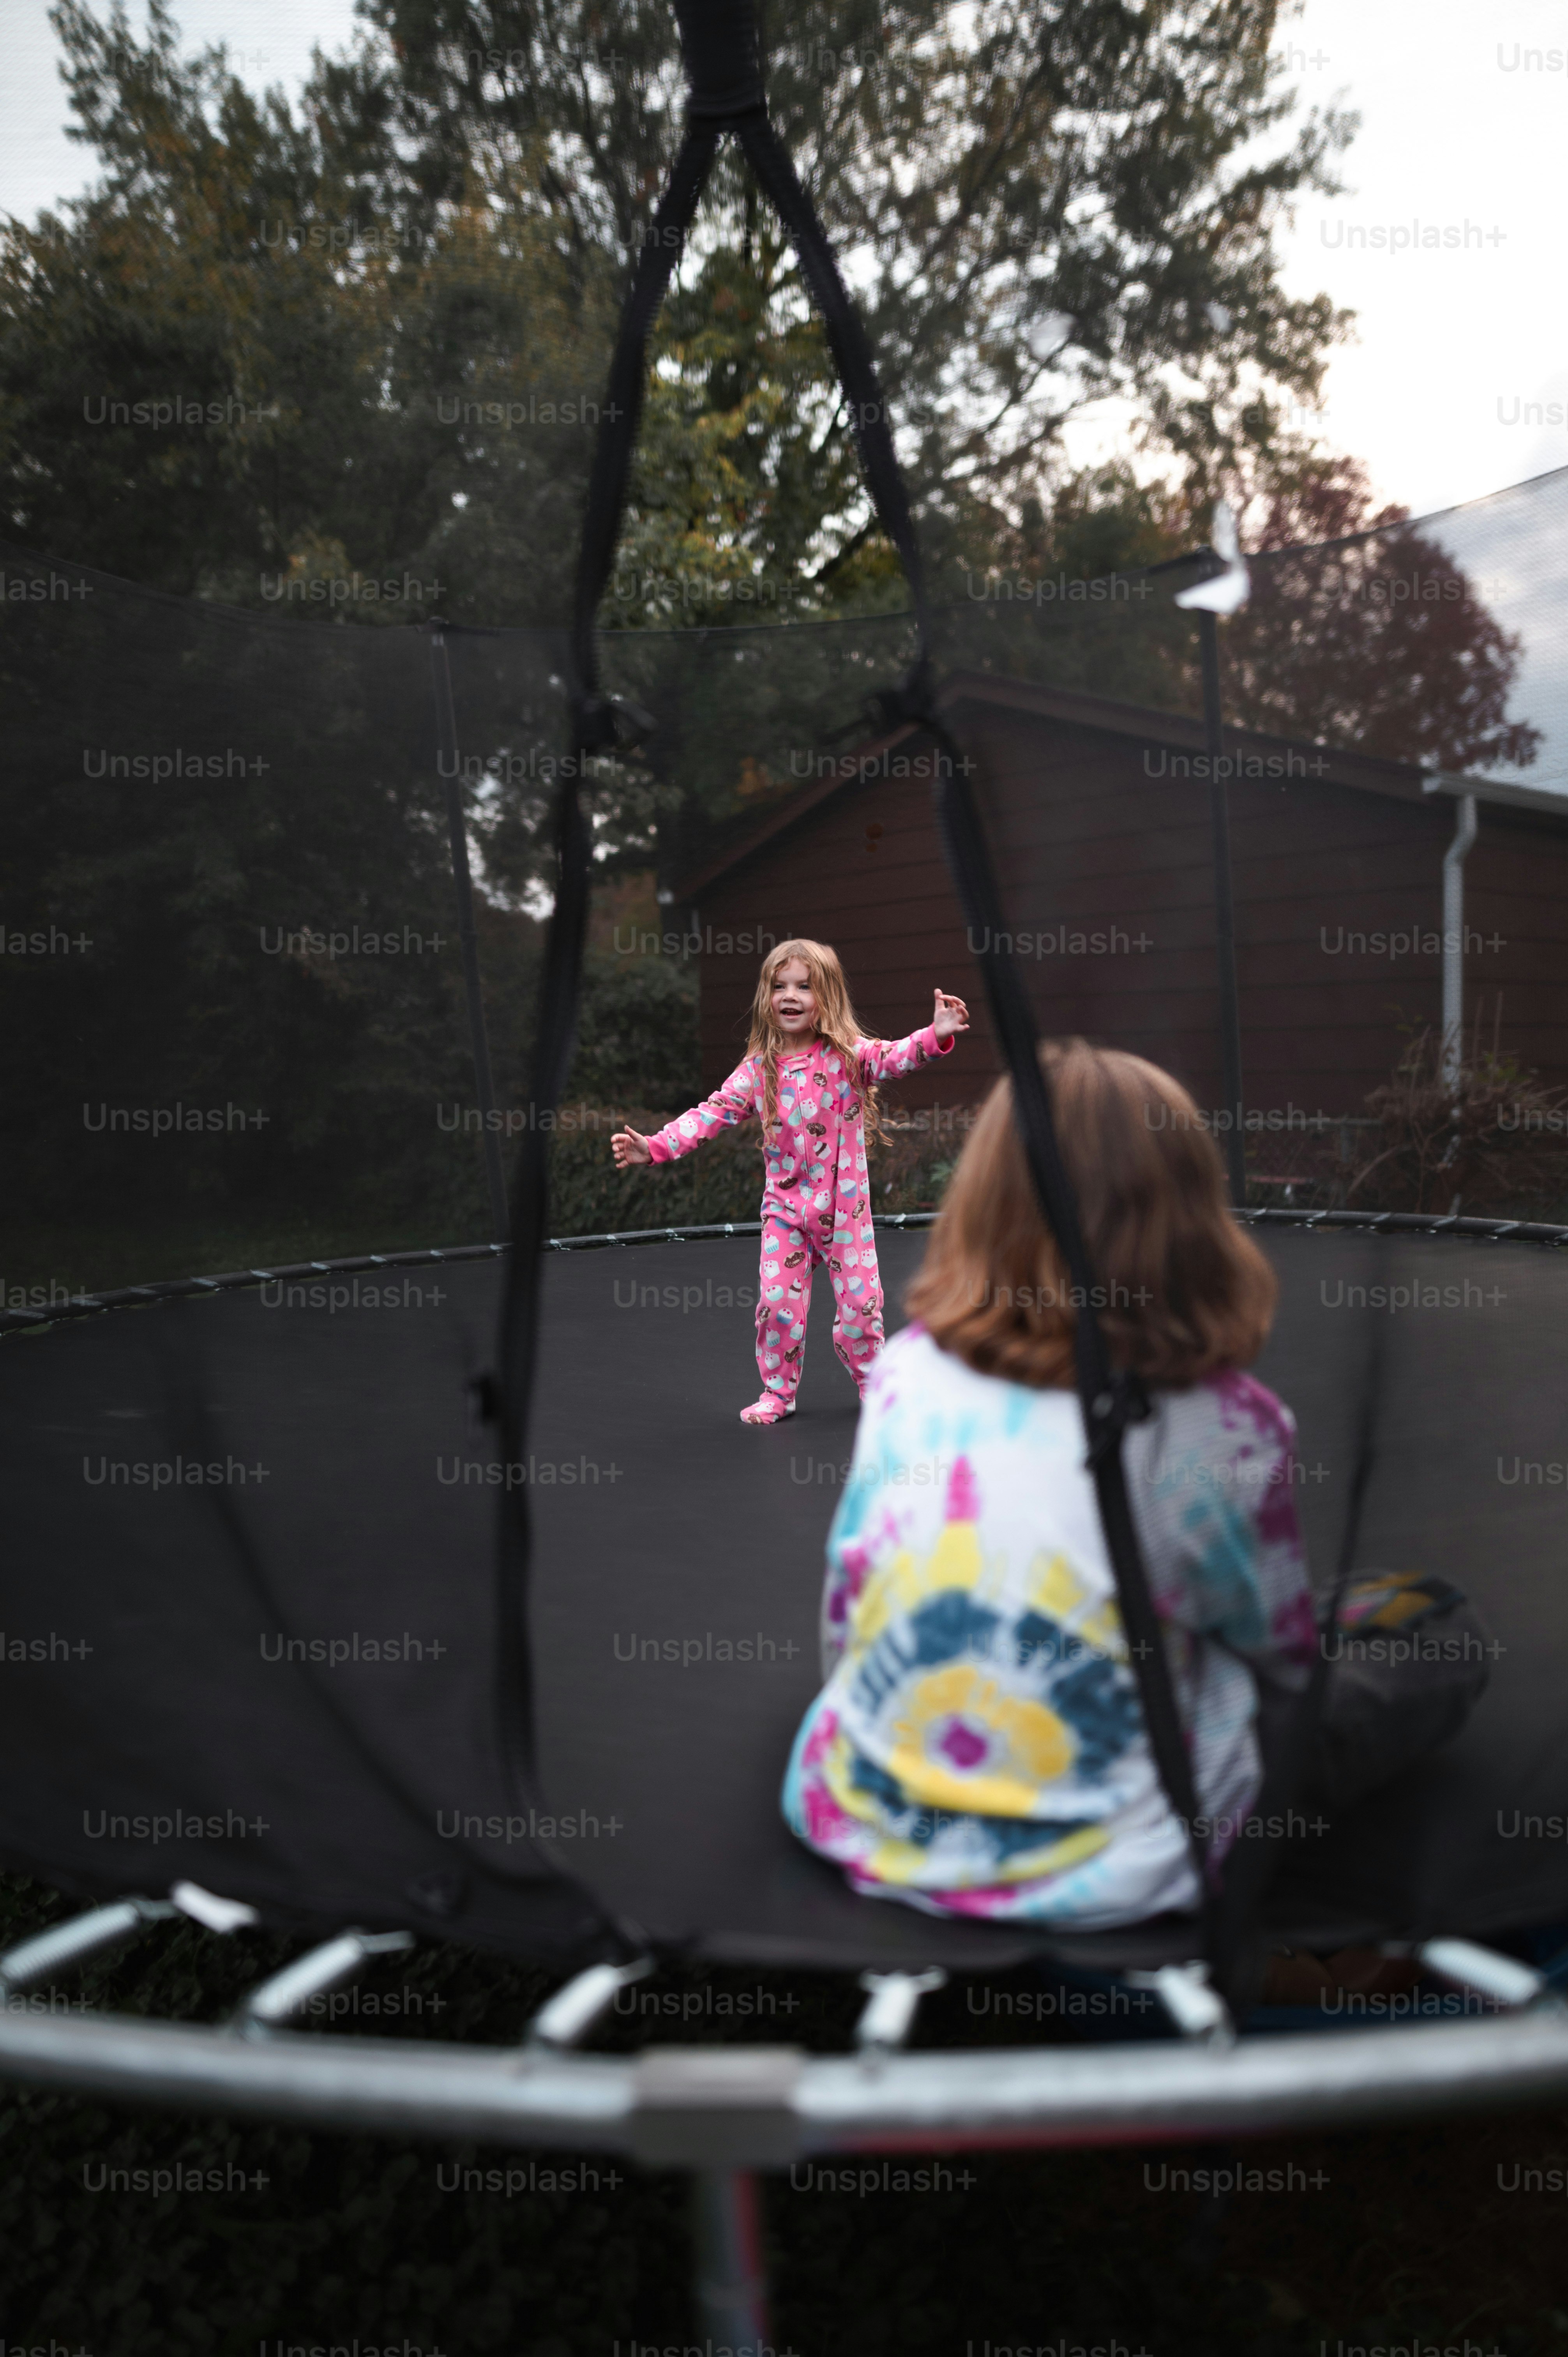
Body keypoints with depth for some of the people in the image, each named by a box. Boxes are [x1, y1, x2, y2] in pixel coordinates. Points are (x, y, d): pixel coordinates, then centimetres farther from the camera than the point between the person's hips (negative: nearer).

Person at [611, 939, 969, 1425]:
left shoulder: (849, 1056, -9)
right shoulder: (759, 1069, -2)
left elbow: (895, 1058, -25)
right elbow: (714, 1112, -4)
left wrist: (934, 1037, -46)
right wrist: (655, 1147, -14)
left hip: (845, 1206, -1)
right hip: (785, 1206, 1)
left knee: (860, 1300, 3)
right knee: (777, 1299, -4)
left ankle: (873, 1383, 28)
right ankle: (777, 1393, 16)